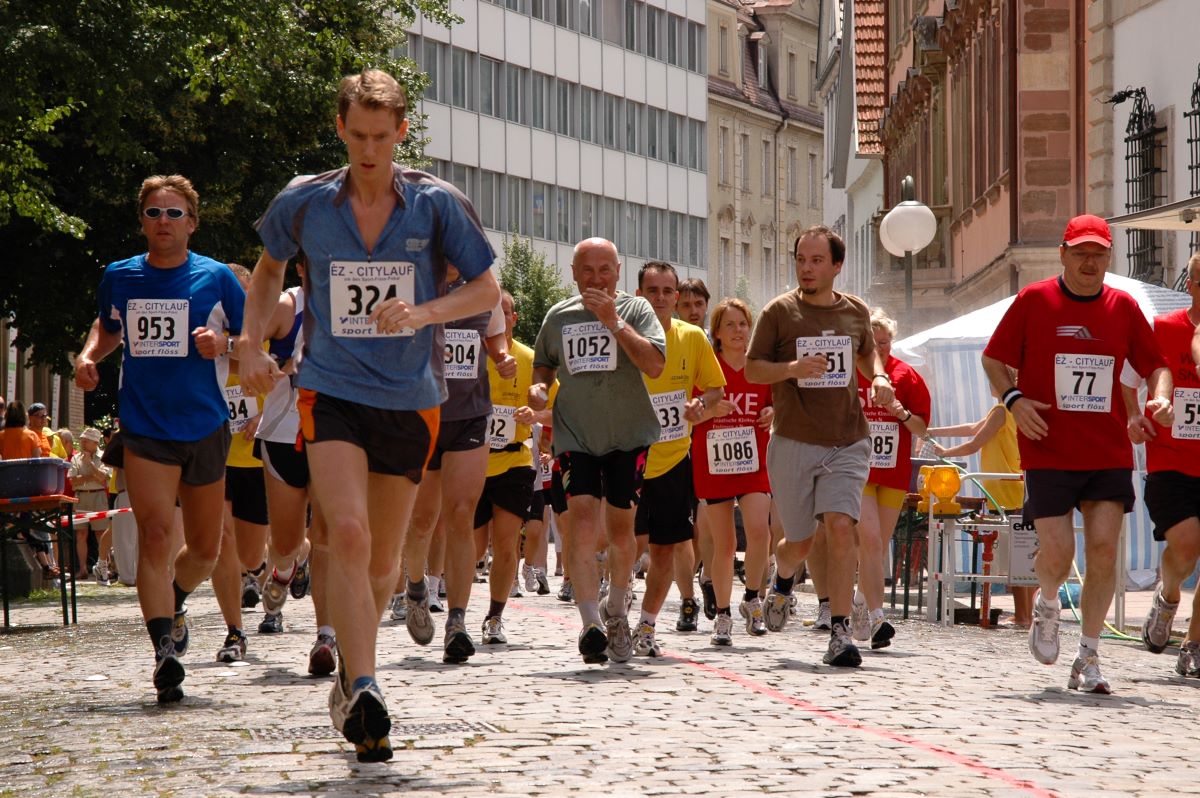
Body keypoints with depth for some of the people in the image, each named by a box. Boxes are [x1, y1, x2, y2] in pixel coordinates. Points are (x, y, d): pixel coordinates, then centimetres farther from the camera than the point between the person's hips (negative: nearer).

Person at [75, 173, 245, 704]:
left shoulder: (215, 278, 0)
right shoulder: (119, 277, 6)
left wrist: (225, 343, -14)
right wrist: (89, 356, 6)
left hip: (206, 426, 1)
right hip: (144, 427, -1)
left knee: (205, 548, 11)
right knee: (154, 534, -19)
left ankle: (173, 600, 43)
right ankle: (164, 650, -22)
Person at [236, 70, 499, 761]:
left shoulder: (436, 204, -3)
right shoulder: (304, 203, 1)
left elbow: (487, 290, 1)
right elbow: (270, 269, 20)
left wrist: (422, 312, -16)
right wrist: (252, 342, 8)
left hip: (410, 398, 1)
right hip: (331, 390, -1)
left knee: (384, 557, 10)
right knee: (349, 534, -21)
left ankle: (354, 674, 32)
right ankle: (364, 693, -24)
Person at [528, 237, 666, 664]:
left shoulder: (635, 309, -1)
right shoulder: (558, 316, 8)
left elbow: (654, 364, -15)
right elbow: (543, 363, 23)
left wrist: (613, 320, -20)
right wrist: (539, 386, 1)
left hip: (628, 434, -1)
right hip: (574, 433, 1)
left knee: (620, 525, 7)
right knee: (582, 515, -16)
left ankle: (616, 611, 32)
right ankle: (592, 625, -23)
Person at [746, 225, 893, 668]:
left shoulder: (855, 311, 7)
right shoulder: (780, 311, -1)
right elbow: (752, 369, 1)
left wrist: (879, 376, 4)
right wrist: (792, 369, -18)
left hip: (848, 441, 1)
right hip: (793, 443, -1)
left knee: (841, 527, -18)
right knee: (800, 541, 8)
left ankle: (840, 633, -15)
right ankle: (783, 580, 46)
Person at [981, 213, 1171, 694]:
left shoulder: (1123, 307, 7)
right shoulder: (1034, 301, 0)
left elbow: (1155, 364, 15)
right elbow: (993, 358, 6)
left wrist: (1160, 396, -7)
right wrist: (1012, 398, -12)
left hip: (1109, 455, 2)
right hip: (1048, 453, -2)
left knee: (1104, 550, -6)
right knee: (1056, 555, -10)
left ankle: (1088, 659, 5)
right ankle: (1047, 605, 27)